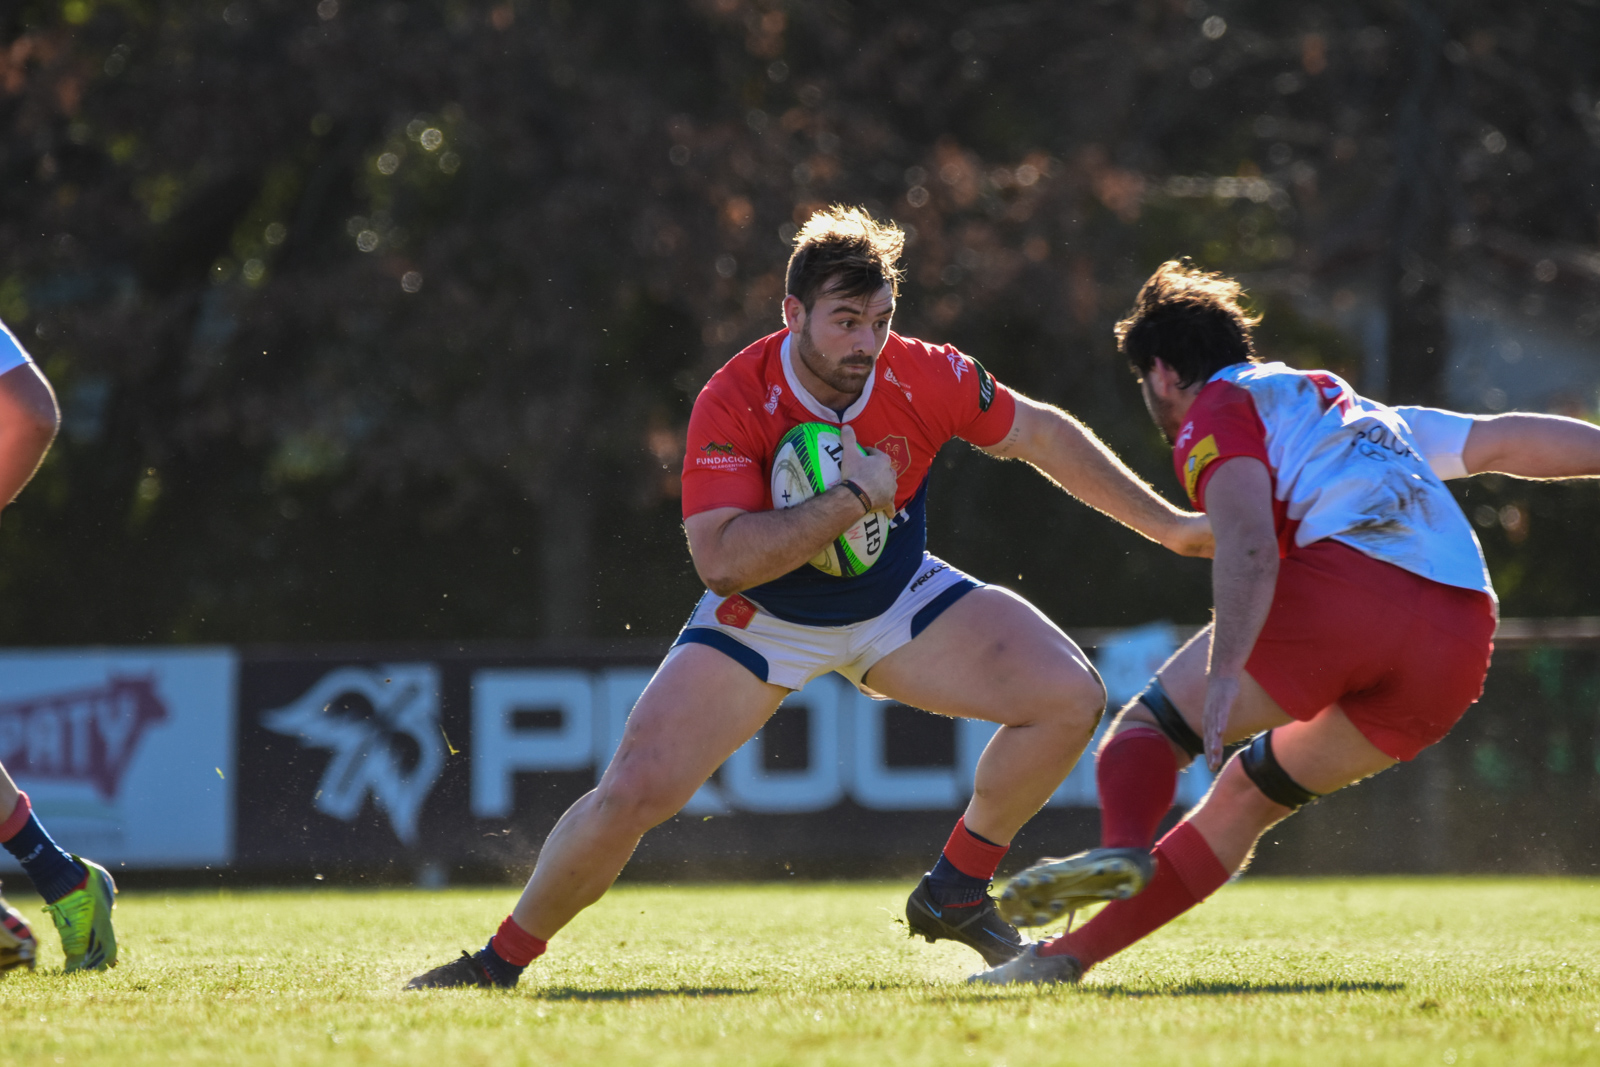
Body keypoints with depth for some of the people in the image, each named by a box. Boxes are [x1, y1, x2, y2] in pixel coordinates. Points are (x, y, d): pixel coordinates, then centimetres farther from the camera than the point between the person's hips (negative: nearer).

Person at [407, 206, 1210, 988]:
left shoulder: (923, 377, -20)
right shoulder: (732, 404, -29)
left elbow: (1044, 435, -3)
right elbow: (720, 559, -38)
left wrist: (1166, 524, 1)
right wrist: (852, 500, -41)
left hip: (898, 601, 3)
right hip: (764, 620, -3)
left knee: (1070, 698, -14)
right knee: (634, 790, -18)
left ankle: (955, 894, 5)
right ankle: (501, 959, 4)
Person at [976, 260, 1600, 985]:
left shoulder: (1218, 407, 13)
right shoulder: (1364, 414, 37)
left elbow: (1248, 542, -6)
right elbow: (1507, 441, 33)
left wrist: (1225, 671, -16)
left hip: (1346, 581, -7)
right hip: (1460, 646, 7)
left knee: (1146, 727, 4)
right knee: (1246, 795, 18)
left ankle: (1121, 846, -28)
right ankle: (1069, 956, 12)